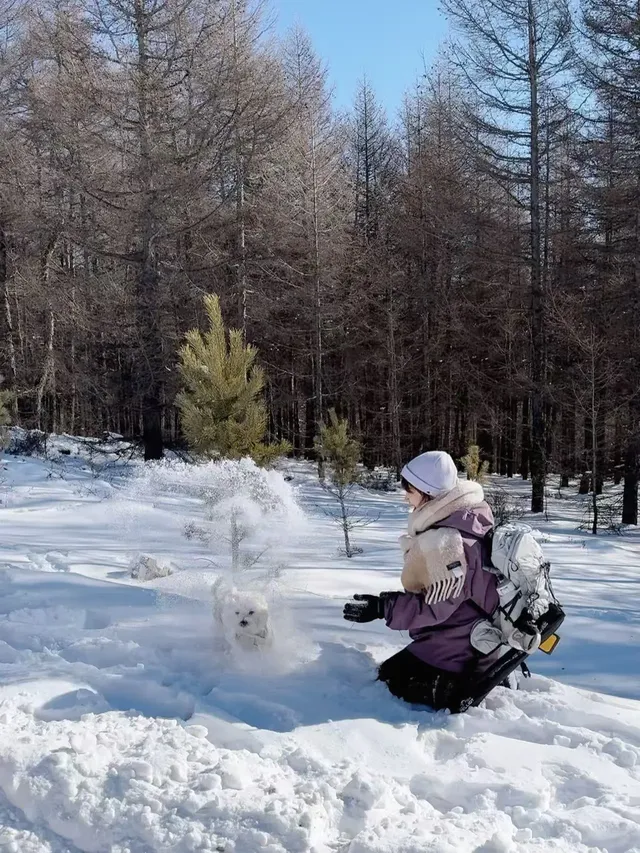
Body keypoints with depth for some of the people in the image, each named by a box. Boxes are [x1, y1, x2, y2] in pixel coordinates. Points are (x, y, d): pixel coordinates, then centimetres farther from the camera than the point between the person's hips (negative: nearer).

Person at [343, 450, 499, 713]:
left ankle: (468, 690, -8)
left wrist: (381, 607, -28)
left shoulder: (445, 541, -31)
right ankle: (488, 675, 12)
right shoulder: (463, 517, 0)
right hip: (476, 636, 10)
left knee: (390, 678, 5)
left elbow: (435, 606, -28)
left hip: (456, 646, -10)